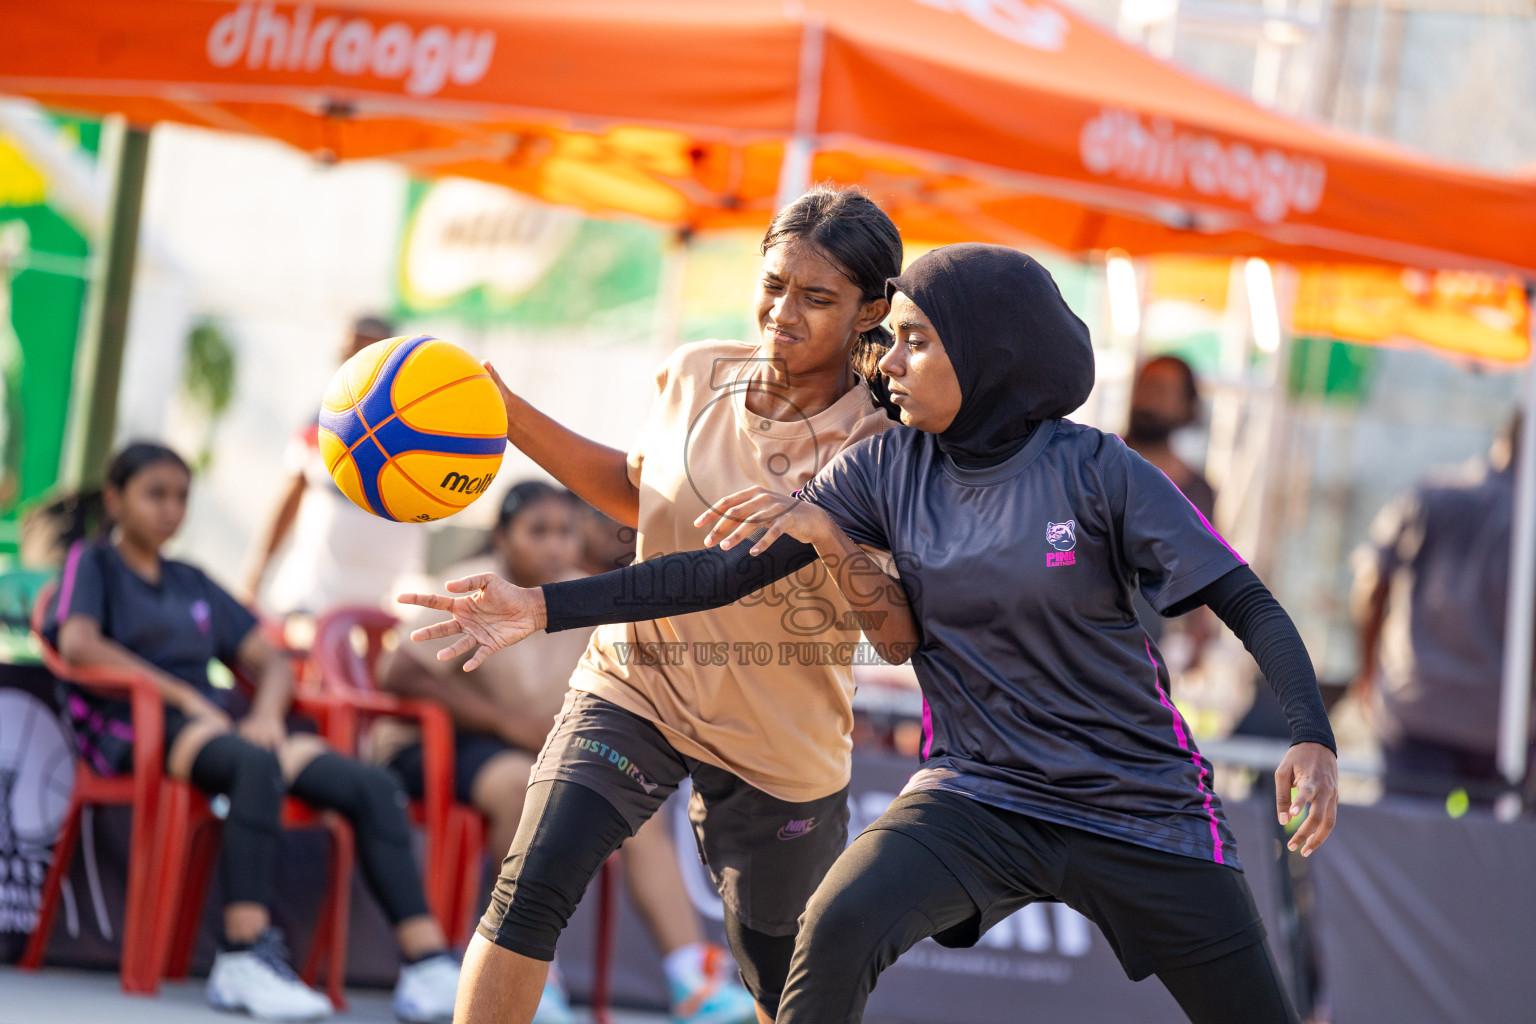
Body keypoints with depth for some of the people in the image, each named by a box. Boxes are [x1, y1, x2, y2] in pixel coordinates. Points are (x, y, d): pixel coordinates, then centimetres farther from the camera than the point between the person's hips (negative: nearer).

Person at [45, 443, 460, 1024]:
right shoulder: (92, 564, 10)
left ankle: (428, 966, -26)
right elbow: (78, 643, -11)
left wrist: (266, 715, -2)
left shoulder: (192, 584, 29)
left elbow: (271, 663, 23)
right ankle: (245, 959, -45)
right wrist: (184, 696, -15)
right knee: (258, 764, -40)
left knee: (371, 786, -16)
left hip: (214, 719, 7)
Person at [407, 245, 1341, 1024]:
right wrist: (546, 606, -7)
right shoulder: (889, 471, -1)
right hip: (977, 796, 2)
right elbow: (731, 569, -1)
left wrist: (1313, 739, -27)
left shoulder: (1096, 472, -12)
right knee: (837, 928, -26)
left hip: (1140, 807, -2)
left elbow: (1249, 605, -11)